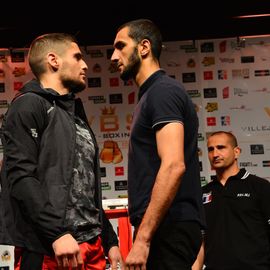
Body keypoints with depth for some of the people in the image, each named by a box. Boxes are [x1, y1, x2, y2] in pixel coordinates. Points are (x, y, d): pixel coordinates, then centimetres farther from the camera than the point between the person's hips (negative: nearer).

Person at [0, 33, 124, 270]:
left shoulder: (77, 117, 22)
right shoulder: (29, 105, -3)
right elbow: (20, 176, -15)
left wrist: (109, 241, 20)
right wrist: (57, 232, -23)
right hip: (49, 251, -8)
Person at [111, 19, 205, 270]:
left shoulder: (163, 91, -9)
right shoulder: (151, 95, 20)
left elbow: (173, 166, -21)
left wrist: (142, 238, -24)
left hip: (168, 228, -9)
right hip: (165, 228, 9)